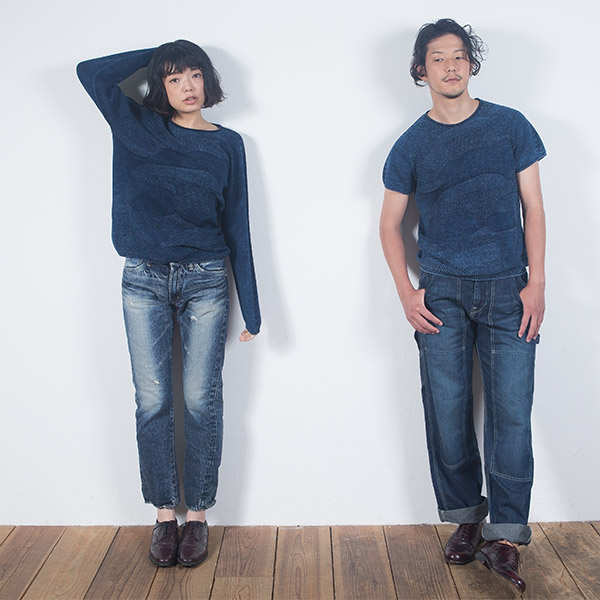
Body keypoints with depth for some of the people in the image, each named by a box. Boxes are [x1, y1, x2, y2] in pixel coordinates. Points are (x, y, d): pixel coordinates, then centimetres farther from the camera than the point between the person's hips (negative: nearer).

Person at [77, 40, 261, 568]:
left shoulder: (227, 144, 6)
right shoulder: (138, 127, 8)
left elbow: (237, 226, 4)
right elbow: (92, 72, -1)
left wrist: (251, 309, 1)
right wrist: (157, 56, 7)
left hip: (205, 282, 0)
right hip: (144, 281, 1)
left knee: (202, 400, 2)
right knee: (153, 402, 3)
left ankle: (198, 515, 15)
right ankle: (165, 515, 16)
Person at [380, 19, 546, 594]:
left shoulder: (510, 126, 6)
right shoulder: (411, 145, 6)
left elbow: (532, 207, 6)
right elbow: (389, 223, 12)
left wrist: (535, 282, -3)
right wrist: (406, 292, 0)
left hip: (507, 288, 0)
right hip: (441, 292, 1)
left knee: (511, 412, -5)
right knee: (447, 411, 3)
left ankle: (505, 538, 5)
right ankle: (466, 519, 21)